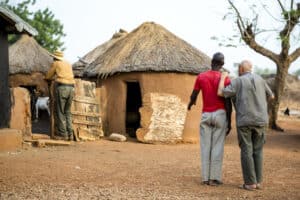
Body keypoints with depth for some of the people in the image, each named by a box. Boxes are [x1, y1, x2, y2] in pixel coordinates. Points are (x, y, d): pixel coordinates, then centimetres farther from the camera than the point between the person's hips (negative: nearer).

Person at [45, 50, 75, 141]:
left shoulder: (55, 63, 7)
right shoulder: (68, 64, 23)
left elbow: (48, 77, 13)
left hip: (62, 88, -5)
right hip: (71, 88, 5)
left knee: (60, 113, 0)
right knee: (68, 112, 13)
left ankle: (63, 134, -4)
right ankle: (70, 134, 7)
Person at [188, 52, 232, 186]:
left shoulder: (201, 77, 0)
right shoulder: (225, 78, -5)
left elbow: (193, 95, 7)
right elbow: (227, 102, -6)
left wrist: (191, 103, 30)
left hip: (205, 115, 2)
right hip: (220, 114, -2)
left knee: (205, 147, 6)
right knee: (217, 147, 1)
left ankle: (205, 177, 6)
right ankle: (214, 178, 0)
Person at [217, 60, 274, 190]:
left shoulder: (238, 82, -4)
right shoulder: (260, 79, 9)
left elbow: (220, 93, -11)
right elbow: (271, 96, 22)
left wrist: (223, 78, 5)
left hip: (244, 121, -3)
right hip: (259, 121, 4)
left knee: (246, 152, 1)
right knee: (257, 151, 11)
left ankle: (250, 183, 0)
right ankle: (258, 181, 9)